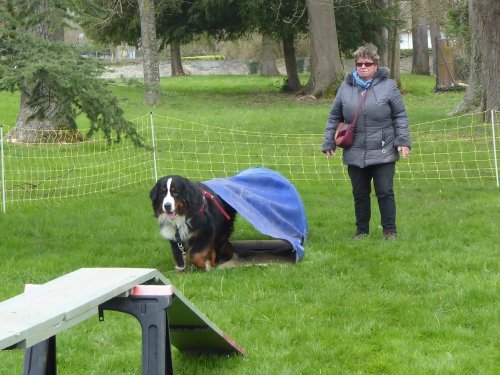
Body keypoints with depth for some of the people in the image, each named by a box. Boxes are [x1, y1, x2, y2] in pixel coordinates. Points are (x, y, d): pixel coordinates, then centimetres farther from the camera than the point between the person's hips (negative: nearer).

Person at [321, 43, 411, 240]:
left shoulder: (388, 86, 0)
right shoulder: (346, 87, 6)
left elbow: (400, 117, 2)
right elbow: (334, 118, 13)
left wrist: (403, 141, -6)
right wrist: (329, 142, 9)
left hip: (383, 154, -3)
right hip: (355, 154, 3)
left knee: (385, 192, -2)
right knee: (360, 194, 10)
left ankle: (390, 230, 9)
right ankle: (361, 230, 21)